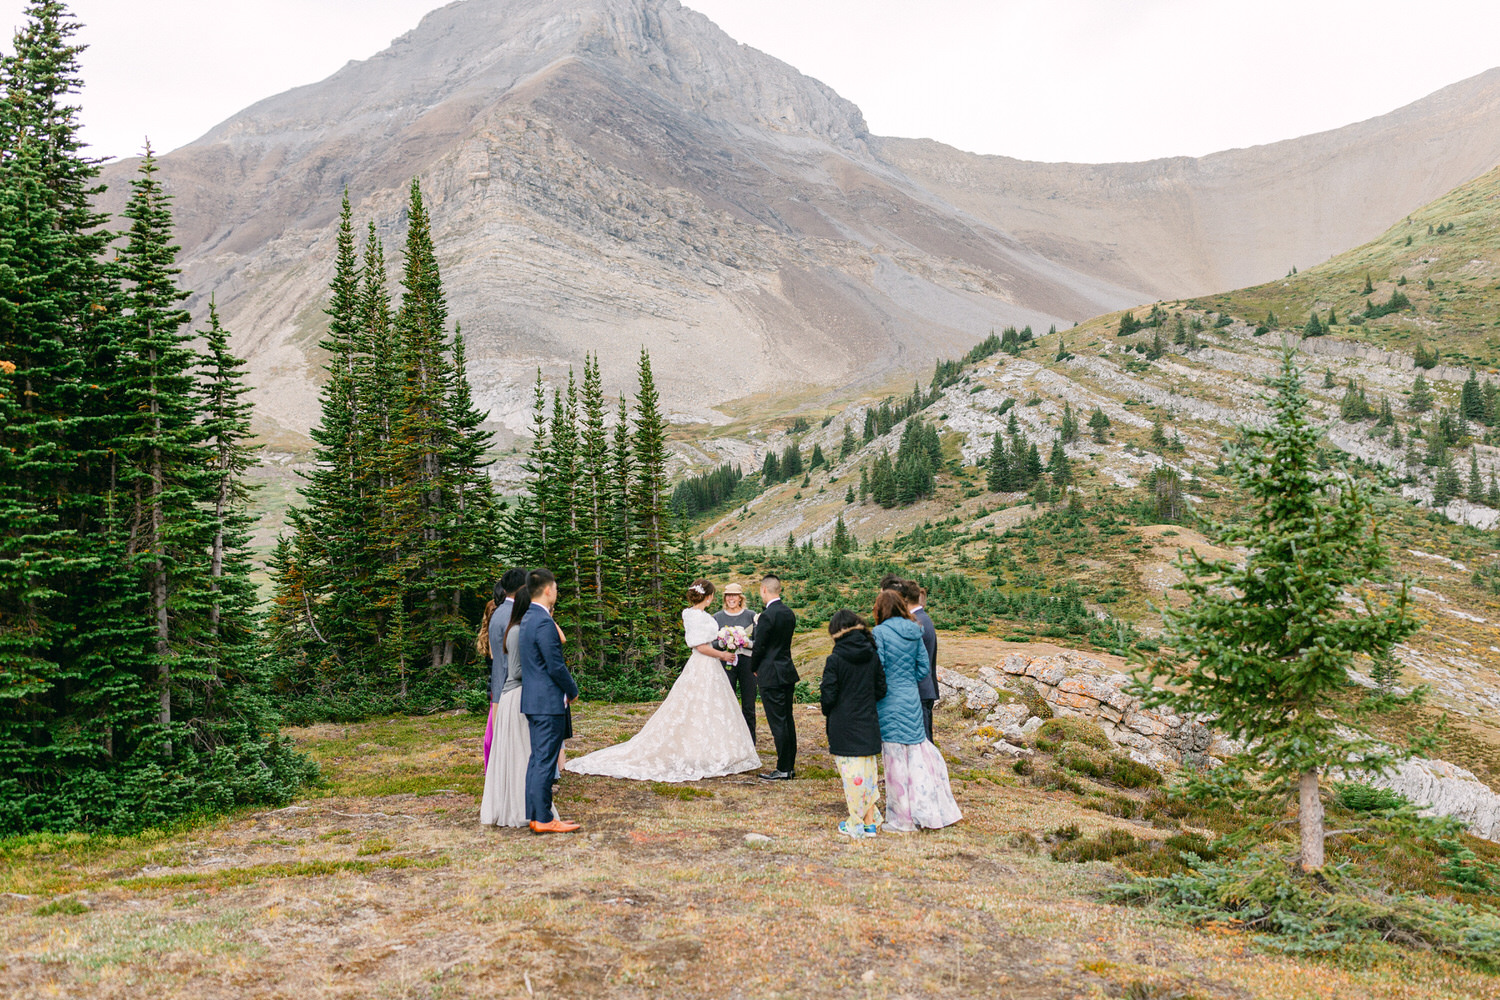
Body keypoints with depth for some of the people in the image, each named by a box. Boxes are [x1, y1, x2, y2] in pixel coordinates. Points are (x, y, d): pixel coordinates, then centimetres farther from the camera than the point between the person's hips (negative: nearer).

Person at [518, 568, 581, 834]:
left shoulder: (527, 619, 12)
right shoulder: (544, 623, -19)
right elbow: (556, 666, -18)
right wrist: (572, 692, -5)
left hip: (533, 701, 10)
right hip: (548, 702, -10)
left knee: (536, 759, 13)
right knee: (545, 761, -5)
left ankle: (534, 815, 19)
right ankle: (543, 819, 0)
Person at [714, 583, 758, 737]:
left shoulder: (751, 616, 5)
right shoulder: (717, 617, 8)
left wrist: (747, 643, -17)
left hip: (747, 663, 0)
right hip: (726, 665, 0)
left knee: (748, 707, 3)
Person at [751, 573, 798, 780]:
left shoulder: (767, 616, -18)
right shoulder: (789, 613, 8)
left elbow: (759, 647, -13)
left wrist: (753, 669, 3)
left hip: (771, 676, -8)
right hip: (788, 672, 8)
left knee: (778, 723, -3)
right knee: (788, 720, 13)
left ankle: (783, 770, 2)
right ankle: (790, 766, 20)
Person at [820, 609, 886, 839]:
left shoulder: (835, 660, -14)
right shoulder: (873, 657, 0)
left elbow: (828, 696, -12)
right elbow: (881, 690, 4)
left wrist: (827, 711, 8)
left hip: (844, 727, -4)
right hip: (869, 725, 4)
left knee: (852, 774, 2)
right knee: (869, 772, 12)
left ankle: (856, 824, 10)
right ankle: (870, 821, 18)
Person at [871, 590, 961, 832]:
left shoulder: (880, 633, -13)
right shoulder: (914, 632, 5)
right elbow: (923, 667, 8)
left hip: (891, 702, -6)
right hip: (913, 700, 6)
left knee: (897, 758, 2)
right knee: (918, 753, 14)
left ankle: (902, 820, 10)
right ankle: (929, 812, 18)